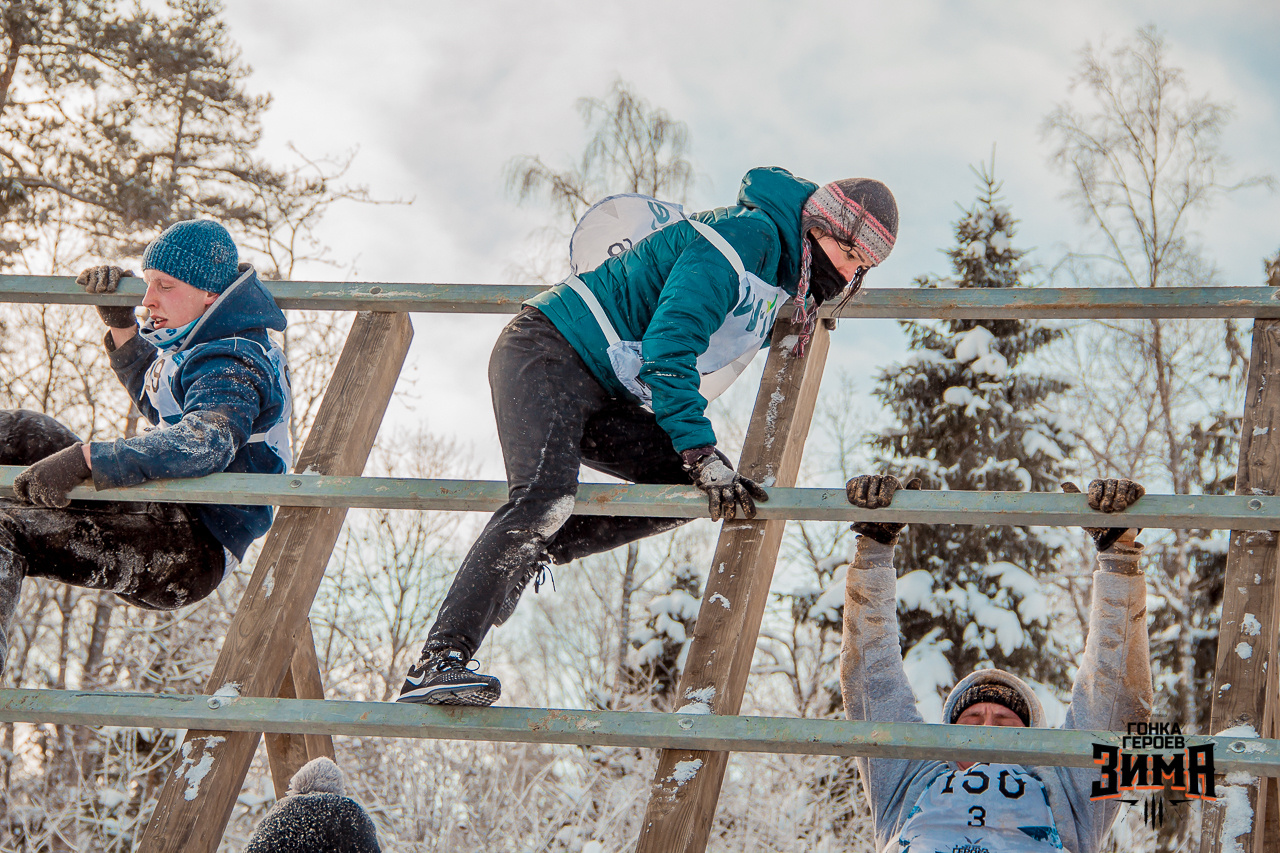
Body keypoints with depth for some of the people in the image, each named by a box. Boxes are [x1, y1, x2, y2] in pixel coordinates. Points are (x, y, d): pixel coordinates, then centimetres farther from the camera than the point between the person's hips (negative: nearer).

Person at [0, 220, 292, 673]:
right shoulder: (199, 347, 16)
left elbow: (204, 444, -37)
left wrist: (83, 460, -41)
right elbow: (161, 407, 37)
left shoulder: (232, 367, -17)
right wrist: (121, 325, 21)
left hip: (194, 552, -11)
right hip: (164, 517, 11)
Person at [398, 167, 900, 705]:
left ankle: (525, 553, -2)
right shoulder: (747, 239, -20)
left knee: (689, 482, -6)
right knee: (546, 496, -30)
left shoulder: (785, 270, 11)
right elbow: (667, 347, -27)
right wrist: (701, 452, -29)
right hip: (546, 353, -10)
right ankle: (439, 662, -36)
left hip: (603, 397, 10)